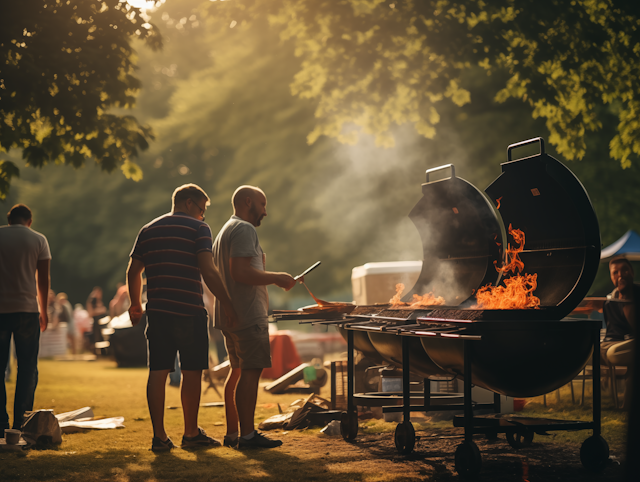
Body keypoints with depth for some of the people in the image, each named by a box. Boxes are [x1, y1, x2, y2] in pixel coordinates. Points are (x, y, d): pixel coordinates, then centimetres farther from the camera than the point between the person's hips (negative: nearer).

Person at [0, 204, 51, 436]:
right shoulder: (38, 240, 5)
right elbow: (43, 280, 4)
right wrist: (43, 311, 14)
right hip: (27, 309, -1)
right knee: (27, 367, 5)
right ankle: (21, 423, 0)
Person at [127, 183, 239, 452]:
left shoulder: (148, 230, 15)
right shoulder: (197, 228, -2)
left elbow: (133, 272, 16)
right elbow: (208, 271, -13)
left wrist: (135, 304, 29)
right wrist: (226, 304, -9)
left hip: (157, 311, 5)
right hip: (189, 310, -5)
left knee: (158, 372, 4)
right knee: (192, 372, 4)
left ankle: (159, 436, 3)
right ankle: (191, 434, 10)